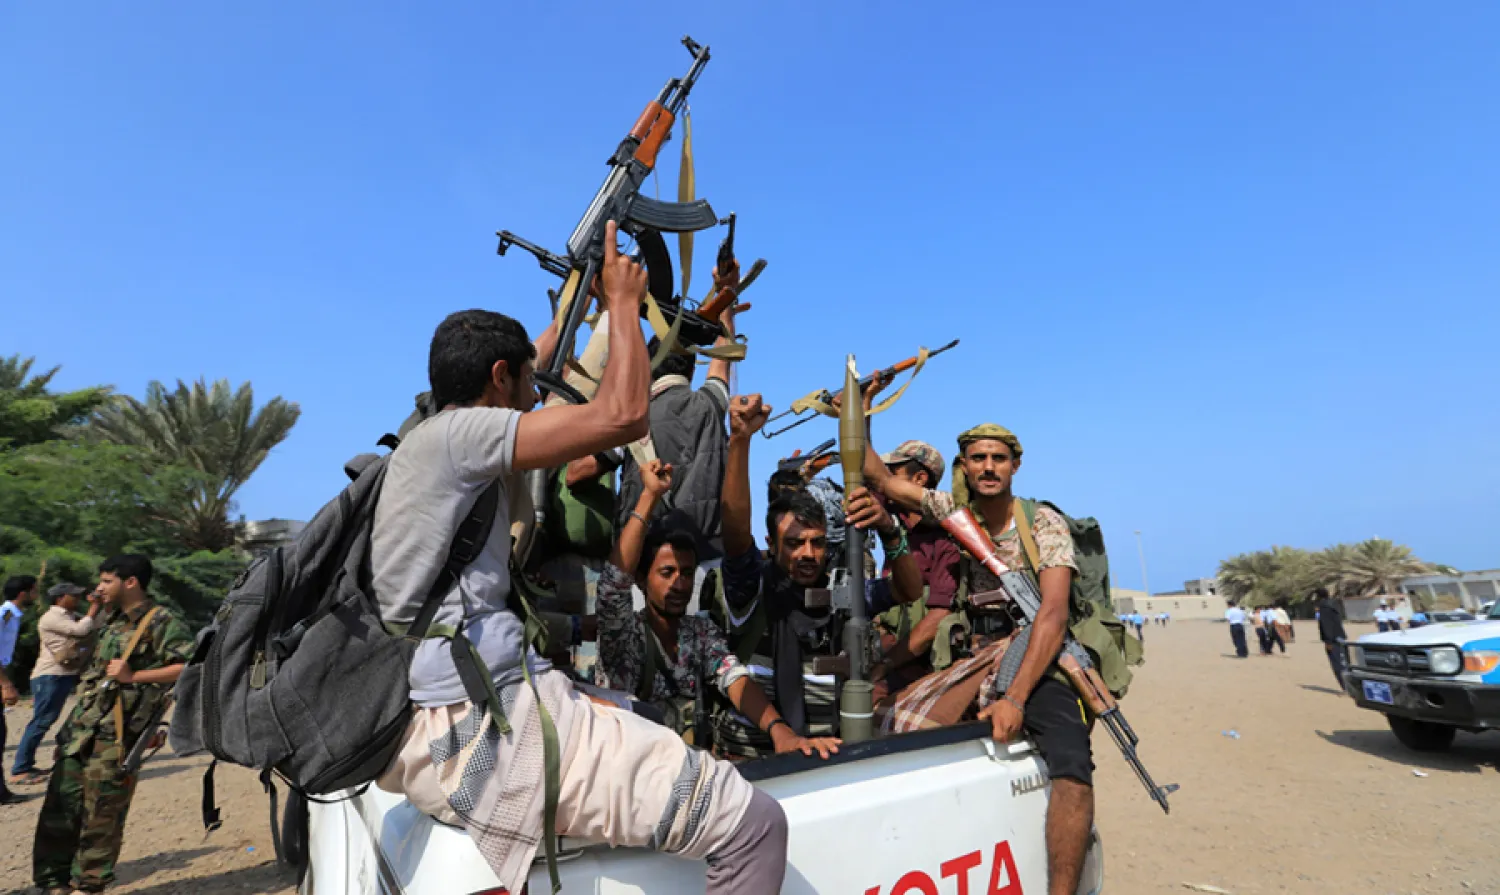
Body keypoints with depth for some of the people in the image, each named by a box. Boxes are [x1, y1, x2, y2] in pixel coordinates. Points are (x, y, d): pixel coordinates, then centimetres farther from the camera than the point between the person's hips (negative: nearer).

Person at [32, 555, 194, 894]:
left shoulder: (162, 621, -11)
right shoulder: (112, 620, 16)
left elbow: (193, 667, -20)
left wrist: (134, 677, -19)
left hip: (115, 735, -8)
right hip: (79, 726, 8)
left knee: (101, 815, 0)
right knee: (59, 809, 10)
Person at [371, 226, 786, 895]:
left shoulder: (425, 440, 18)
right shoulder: (456, 434, -11)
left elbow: (523, 370, 34)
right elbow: (622, 416, -20)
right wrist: (623, 300, -4)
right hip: (475, 732, -11)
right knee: (752, 824, -16)